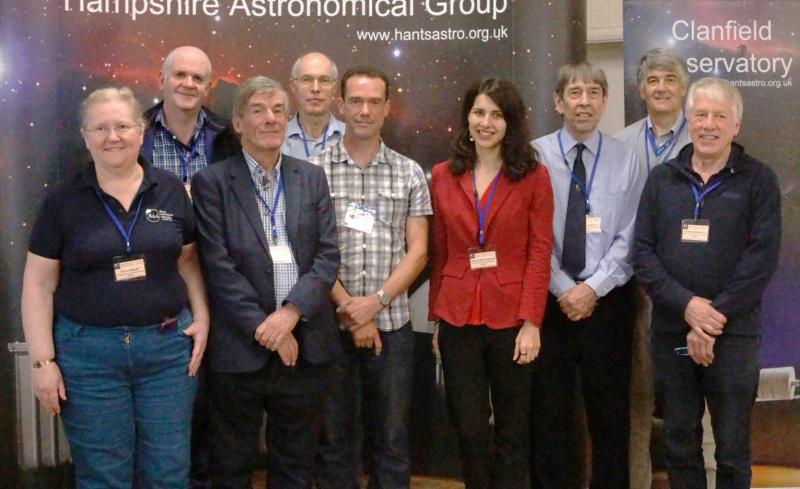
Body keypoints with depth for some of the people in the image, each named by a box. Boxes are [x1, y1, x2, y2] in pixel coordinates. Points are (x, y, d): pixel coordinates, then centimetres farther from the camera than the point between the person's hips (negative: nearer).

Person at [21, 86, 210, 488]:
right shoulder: (63, 200, -2)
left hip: (168, 348, 2)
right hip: (88, 353, -1)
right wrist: (43, 361, -5)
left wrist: (202, 319, -2)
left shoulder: (170, 191, 3)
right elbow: (39, 283, 0)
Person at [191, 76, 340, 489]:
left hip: (305, 345, 3)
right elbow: (218, 266, -9)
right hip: (240, 348, -3)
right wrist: (266, 329, -13)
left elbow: (328, 255, 1)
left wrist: (291, 312, -13)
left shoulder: (312, 178, 9)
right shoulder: (212, 182, -2)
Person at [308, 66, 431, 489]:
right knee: (335, 435, 9)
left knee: (393, 437, 9)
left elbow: (418, 251, 1)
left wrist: (375, 302, -12)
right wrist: (347, 308, -11)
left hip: (392, 323, 1)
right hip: (331, 323, -1)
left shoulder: (409, 174, 5)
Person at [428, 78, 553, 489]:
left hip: (512, 318, -2)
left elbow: (540, 253, -5)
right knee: (469, 428, 9)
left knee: (512, 428, 11)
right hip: (459, 317, 2)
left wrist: (531, 323, -11)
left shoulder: (533, 176, -2)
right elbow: (438, 253, 8)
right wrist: (435, 319, 6)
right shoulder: (443, 176, 6)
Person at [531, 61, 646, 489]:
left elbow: (628, 238, -2)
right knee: (550, 407, 9)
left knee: (609, 407, 10)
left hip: (607, 301, 1)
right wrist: (563, 289, -11)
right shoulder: (535, 157, -2)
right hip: (549, 300, -1)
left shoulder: (626, 160, 2)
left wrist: (593, 288, -11)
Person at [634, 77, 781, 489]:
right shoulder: (661, 178, 7)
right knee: (679, 444, 12)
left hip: (734, 335, -2)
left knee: (733, 450, 7)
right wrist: (687, 305, -14)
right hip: (670, 334, 2)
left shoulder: (759, 180, 0)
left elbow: (761, 257, -9)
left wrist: (715, 319, -15)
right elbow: (643, 253, 0)